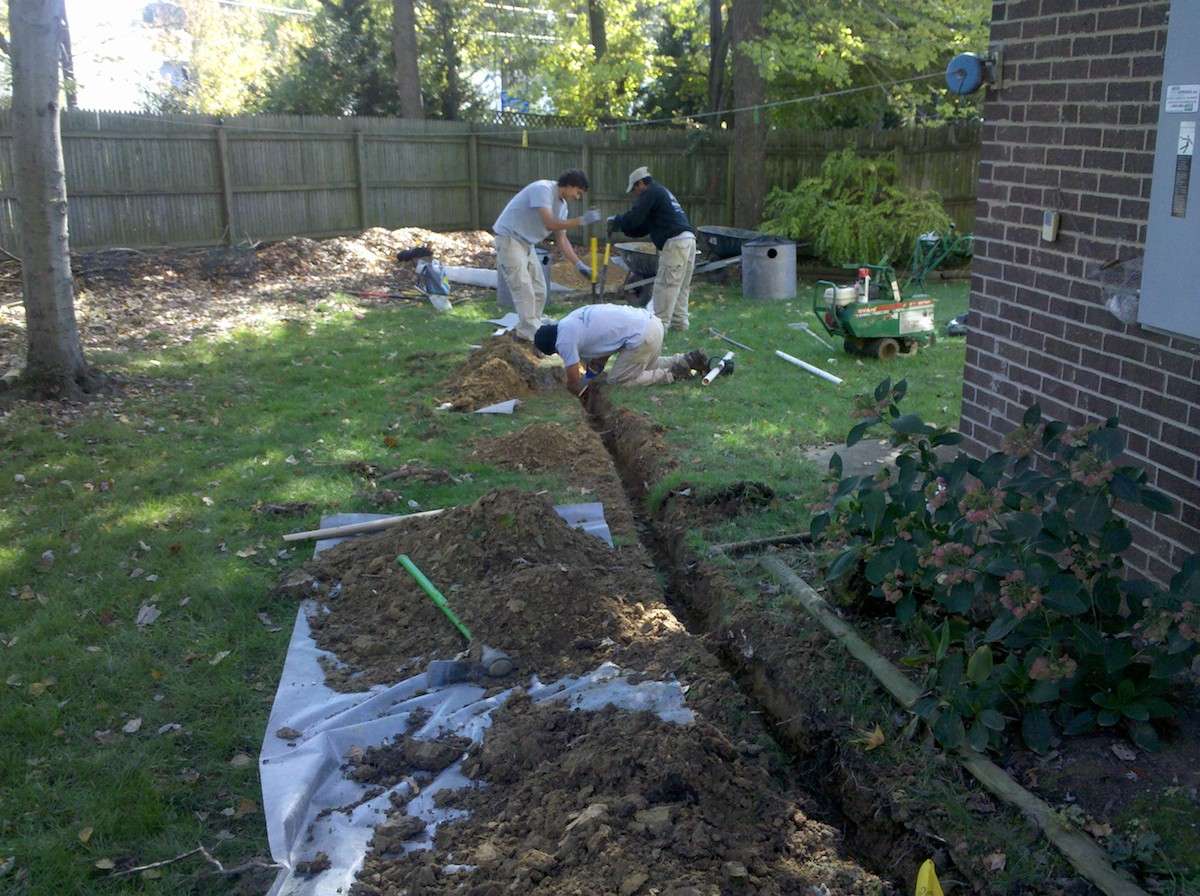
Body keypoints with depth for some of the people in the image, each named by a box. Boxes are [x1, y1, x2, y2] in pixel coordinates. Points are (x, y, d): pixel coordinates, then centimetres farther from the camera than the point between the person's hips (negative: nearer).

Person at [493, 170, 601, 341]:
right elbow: (550, 224, -30)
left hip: (526, 243, 10)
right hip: (509, 239, -10)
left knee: (539, 291, 10)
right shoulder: (542, 189, -20)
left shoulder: (562, 204, 8)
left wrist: (579, 264, 1)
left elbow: (562, 239, 10)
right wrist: (582, 220, -29)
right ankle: (534, 337, -12)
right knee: (524, 291, -13)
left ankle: (526, 332, 20)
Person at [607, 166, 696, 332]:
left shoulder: (651, 193, -1)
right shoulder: (662, 192, 29)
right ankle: (679, 321, 17)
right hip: (688, 239, 10)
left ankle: (660, 323, -6)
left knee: (665, 285, -7)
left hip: (674, 243, -10)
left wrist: (616, 221, 8)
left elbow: (634, 218, -10)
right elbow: (644, 227, 27)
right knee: (681, 286, 13)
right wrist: (621, 227, 19)